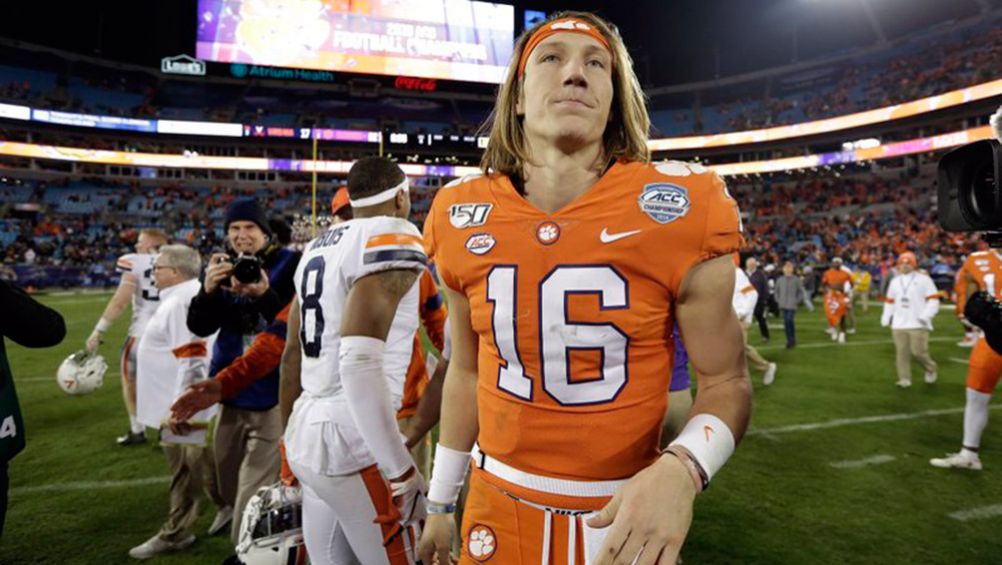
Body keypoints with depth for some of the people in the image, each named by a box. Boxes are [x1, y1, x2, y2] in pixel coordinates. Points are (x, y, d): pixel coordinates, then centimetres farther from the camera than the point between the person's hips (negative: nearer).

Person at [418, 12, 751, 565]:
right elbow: (468, 371, 6)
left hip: (625, 515, -2)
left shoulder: (680, 213, -15)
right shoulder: (463, 219, -6)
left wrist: (681, 469, -26)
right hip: (497, 506, 3)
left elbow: (726, 382, -6)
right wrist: (440, 502, 12)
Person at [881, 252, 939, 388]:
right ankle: (904, 379, 6)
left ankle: (930, 369, 21)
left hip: (918, 324, -4)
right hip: (899, 325, 4)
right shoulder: (895, 281, 16)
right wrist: (886, 318, 12)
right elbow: (889, 301, 21)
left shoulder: (923, 279, 1)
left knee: (918, 351, -8)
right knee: (902, 352, 1)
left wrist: (926, 315, -15)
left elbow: (933, 299, -3)